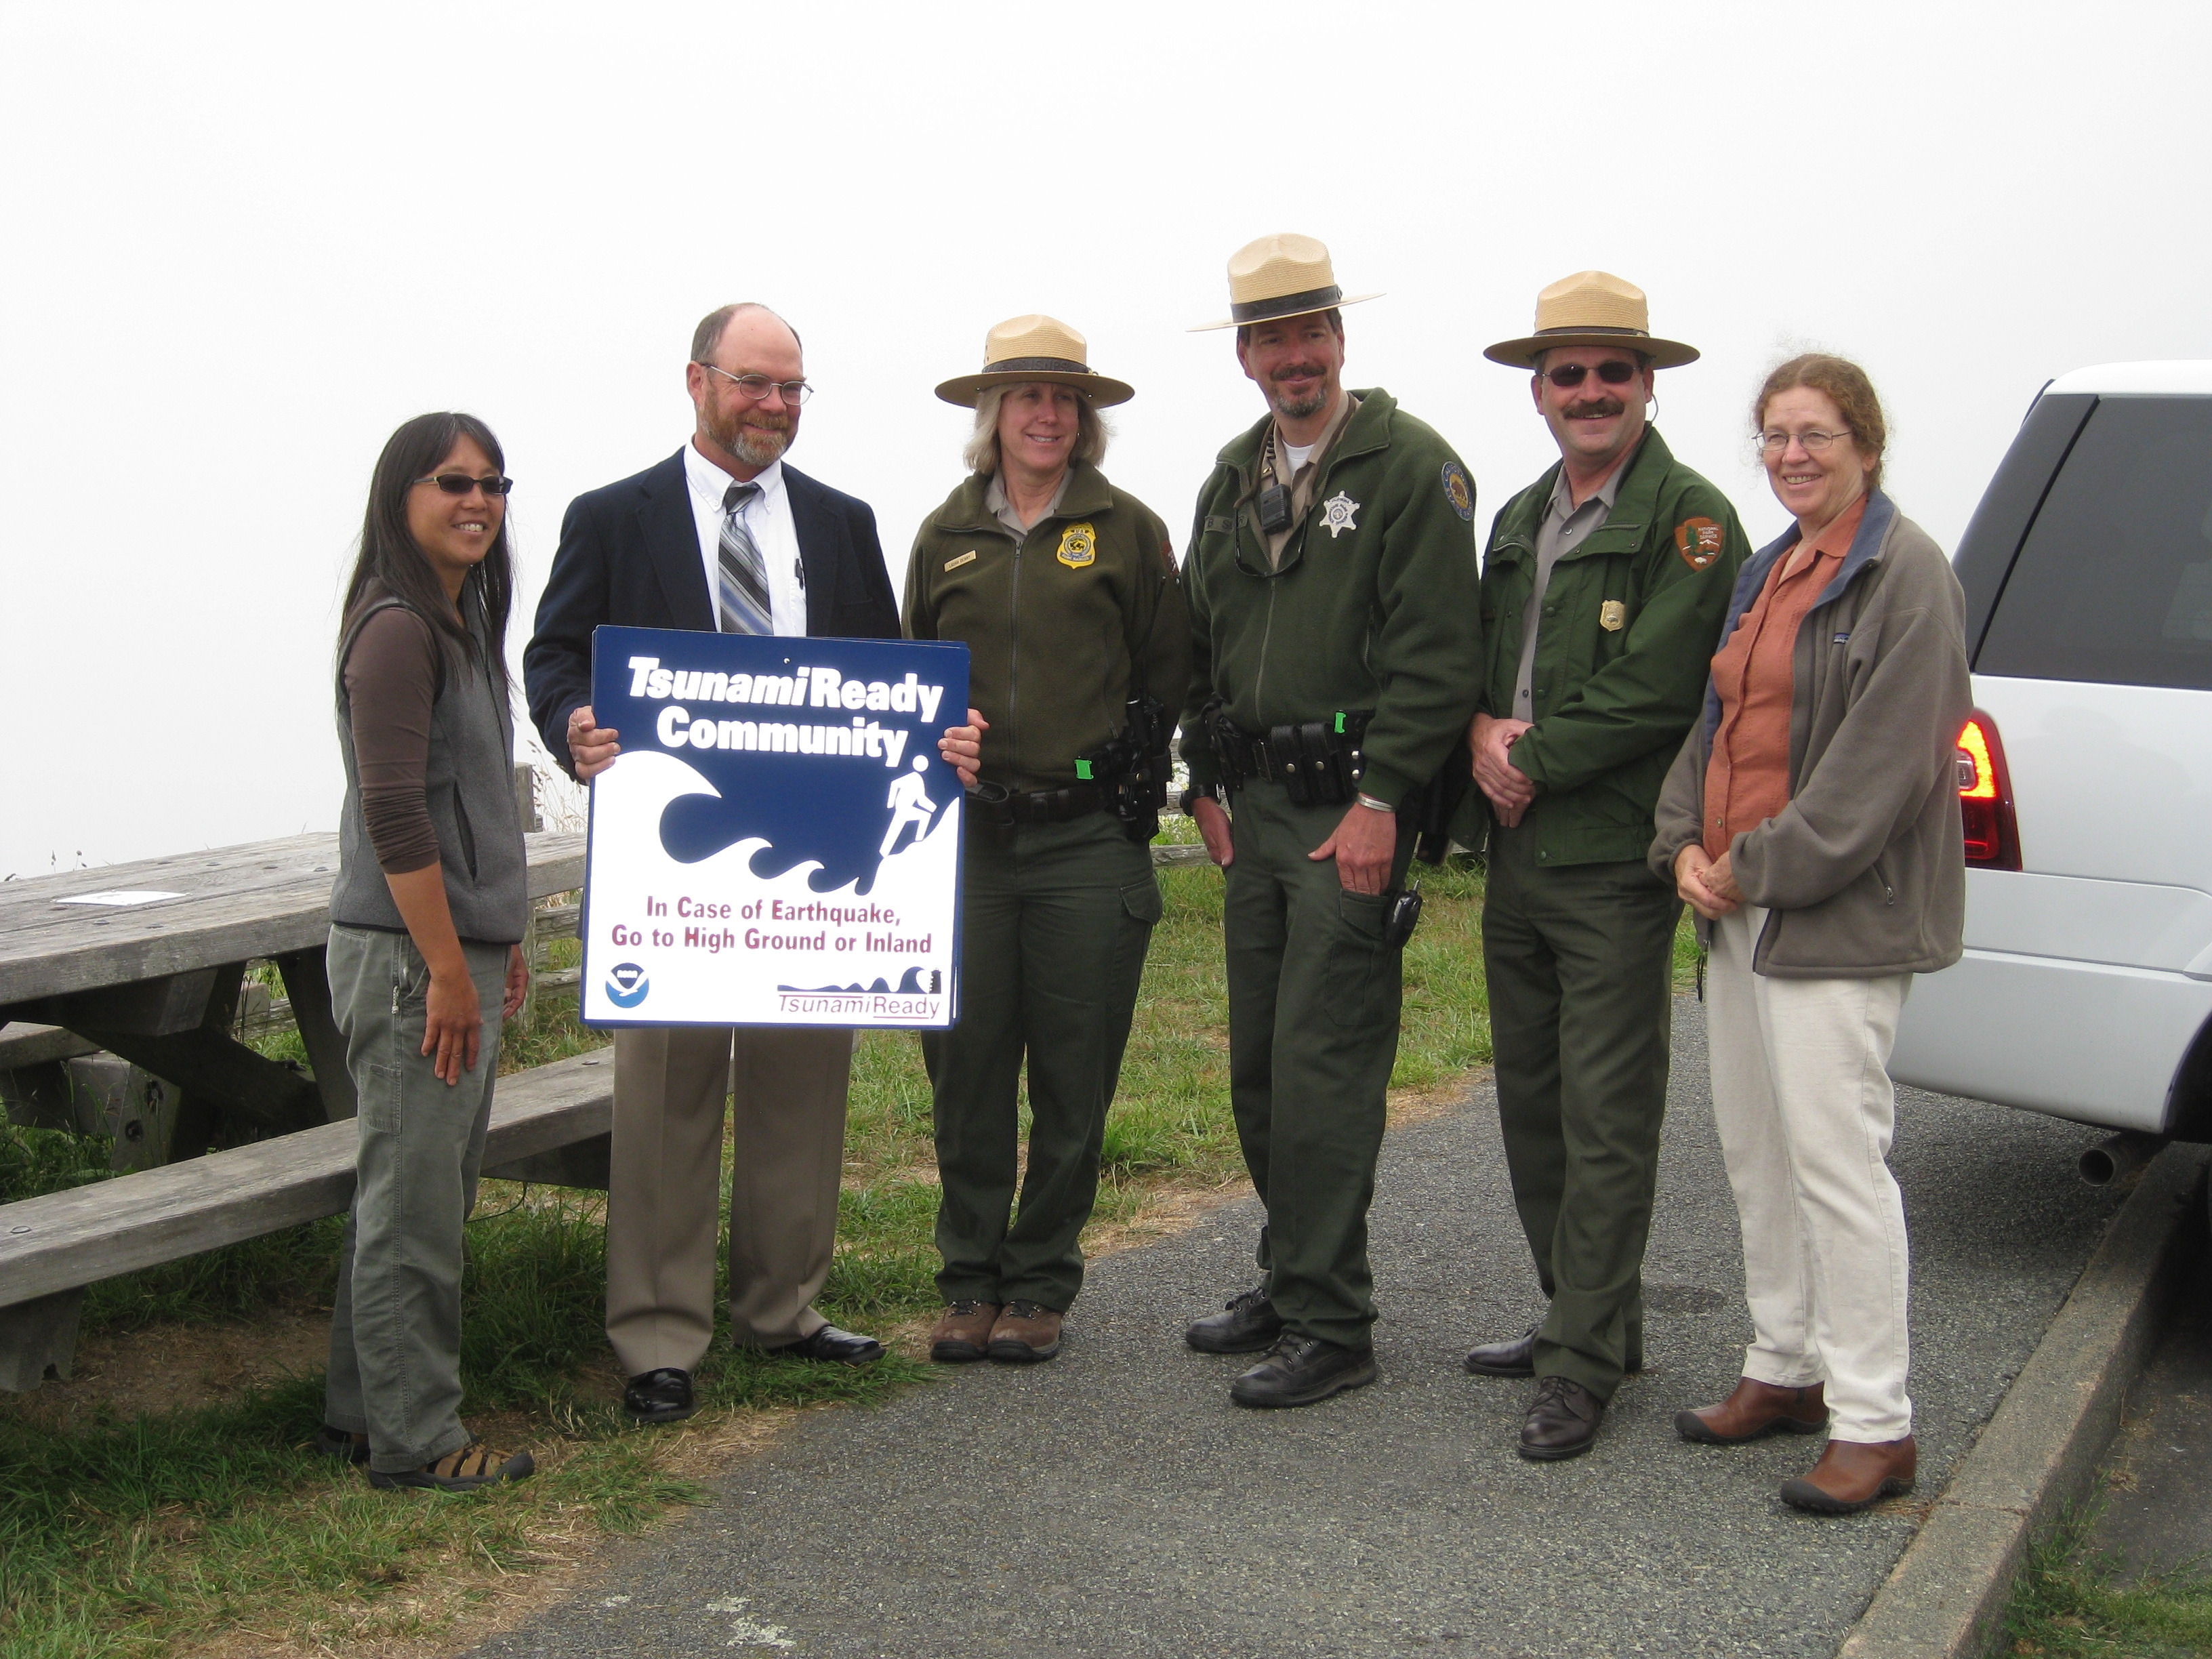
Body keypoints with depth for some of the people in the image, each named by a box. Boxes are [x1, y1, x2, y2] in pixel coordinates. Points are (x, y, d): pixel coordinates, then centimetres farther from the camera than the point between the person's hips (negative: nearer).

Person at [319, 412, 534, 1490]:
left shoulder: (463, 624, 14)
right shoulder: (395, 630, -15)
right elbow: (394, 815, -20)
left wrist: (502, 941, 20)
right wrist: (448, 970, -19)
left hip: (459, 948, 10)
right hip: (407, 956, -10)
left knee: (428, 1190, 16)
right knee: (413, 1201, -1)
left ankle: (363, 1411, 27)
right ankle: (413, 1440, 9)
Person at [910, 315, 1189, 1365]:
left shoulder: (1127, 531, 5)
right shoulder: (946, 536, 12)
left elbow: (1165, 680, 6)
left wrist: (1124, 778, -2)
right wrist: (939, 739, 0)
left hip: (1089, 840, -2)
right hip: (969, 836, 2)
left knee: (1073, 1079, 4)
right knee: (966, 1067, 3)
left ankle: (1041, 1282, 18)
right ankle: (970, 1279, 17)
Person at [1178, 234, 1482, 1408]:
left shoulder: (1413, 467, -7)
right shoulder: (1232, 480, 16)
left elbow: (1437, 652, -13)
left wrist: (1382, 800, -17)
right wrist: (1206, 779, 12)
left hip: (1351, 810, -7)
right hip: (1252, 807, 8)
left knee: (1323, 1066, -9)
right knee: (1259, 1062, 13)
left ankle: (1330, 1325, -1)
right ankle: (1291, 1280, 26)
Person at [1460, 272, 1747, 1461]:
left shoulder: (1689, 520, -8)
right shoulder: (1521, 520, 17)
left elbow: (1654, 692, -17)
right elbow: (1477, 661, 19)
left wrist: (1532, 758, -11)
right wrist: (1487, 734, -3)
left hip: (1615, 867, -8)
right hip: (1515, 857, 8)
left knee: (1607, 1118, -4)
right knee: (1532, 1103, 14)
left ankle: (1585, 1364, 1)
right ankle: (1580, 1318, 27)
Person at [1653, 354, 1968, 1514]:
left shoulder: (1904, 574, -10)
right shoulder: (1766, 573, 17)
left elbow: (1889, 758, -17)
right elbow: (1714, 721, 18)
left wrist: (1760, 866, -16)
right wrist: (1686, 845, 1)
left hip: (1838, 916, -9)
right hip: (1738, 907, 9)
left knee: (1835, 1157, -9)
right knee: (1754, 1152, 14)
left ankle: (1874, 1426, -1)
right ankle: (1786, 1372, 27)